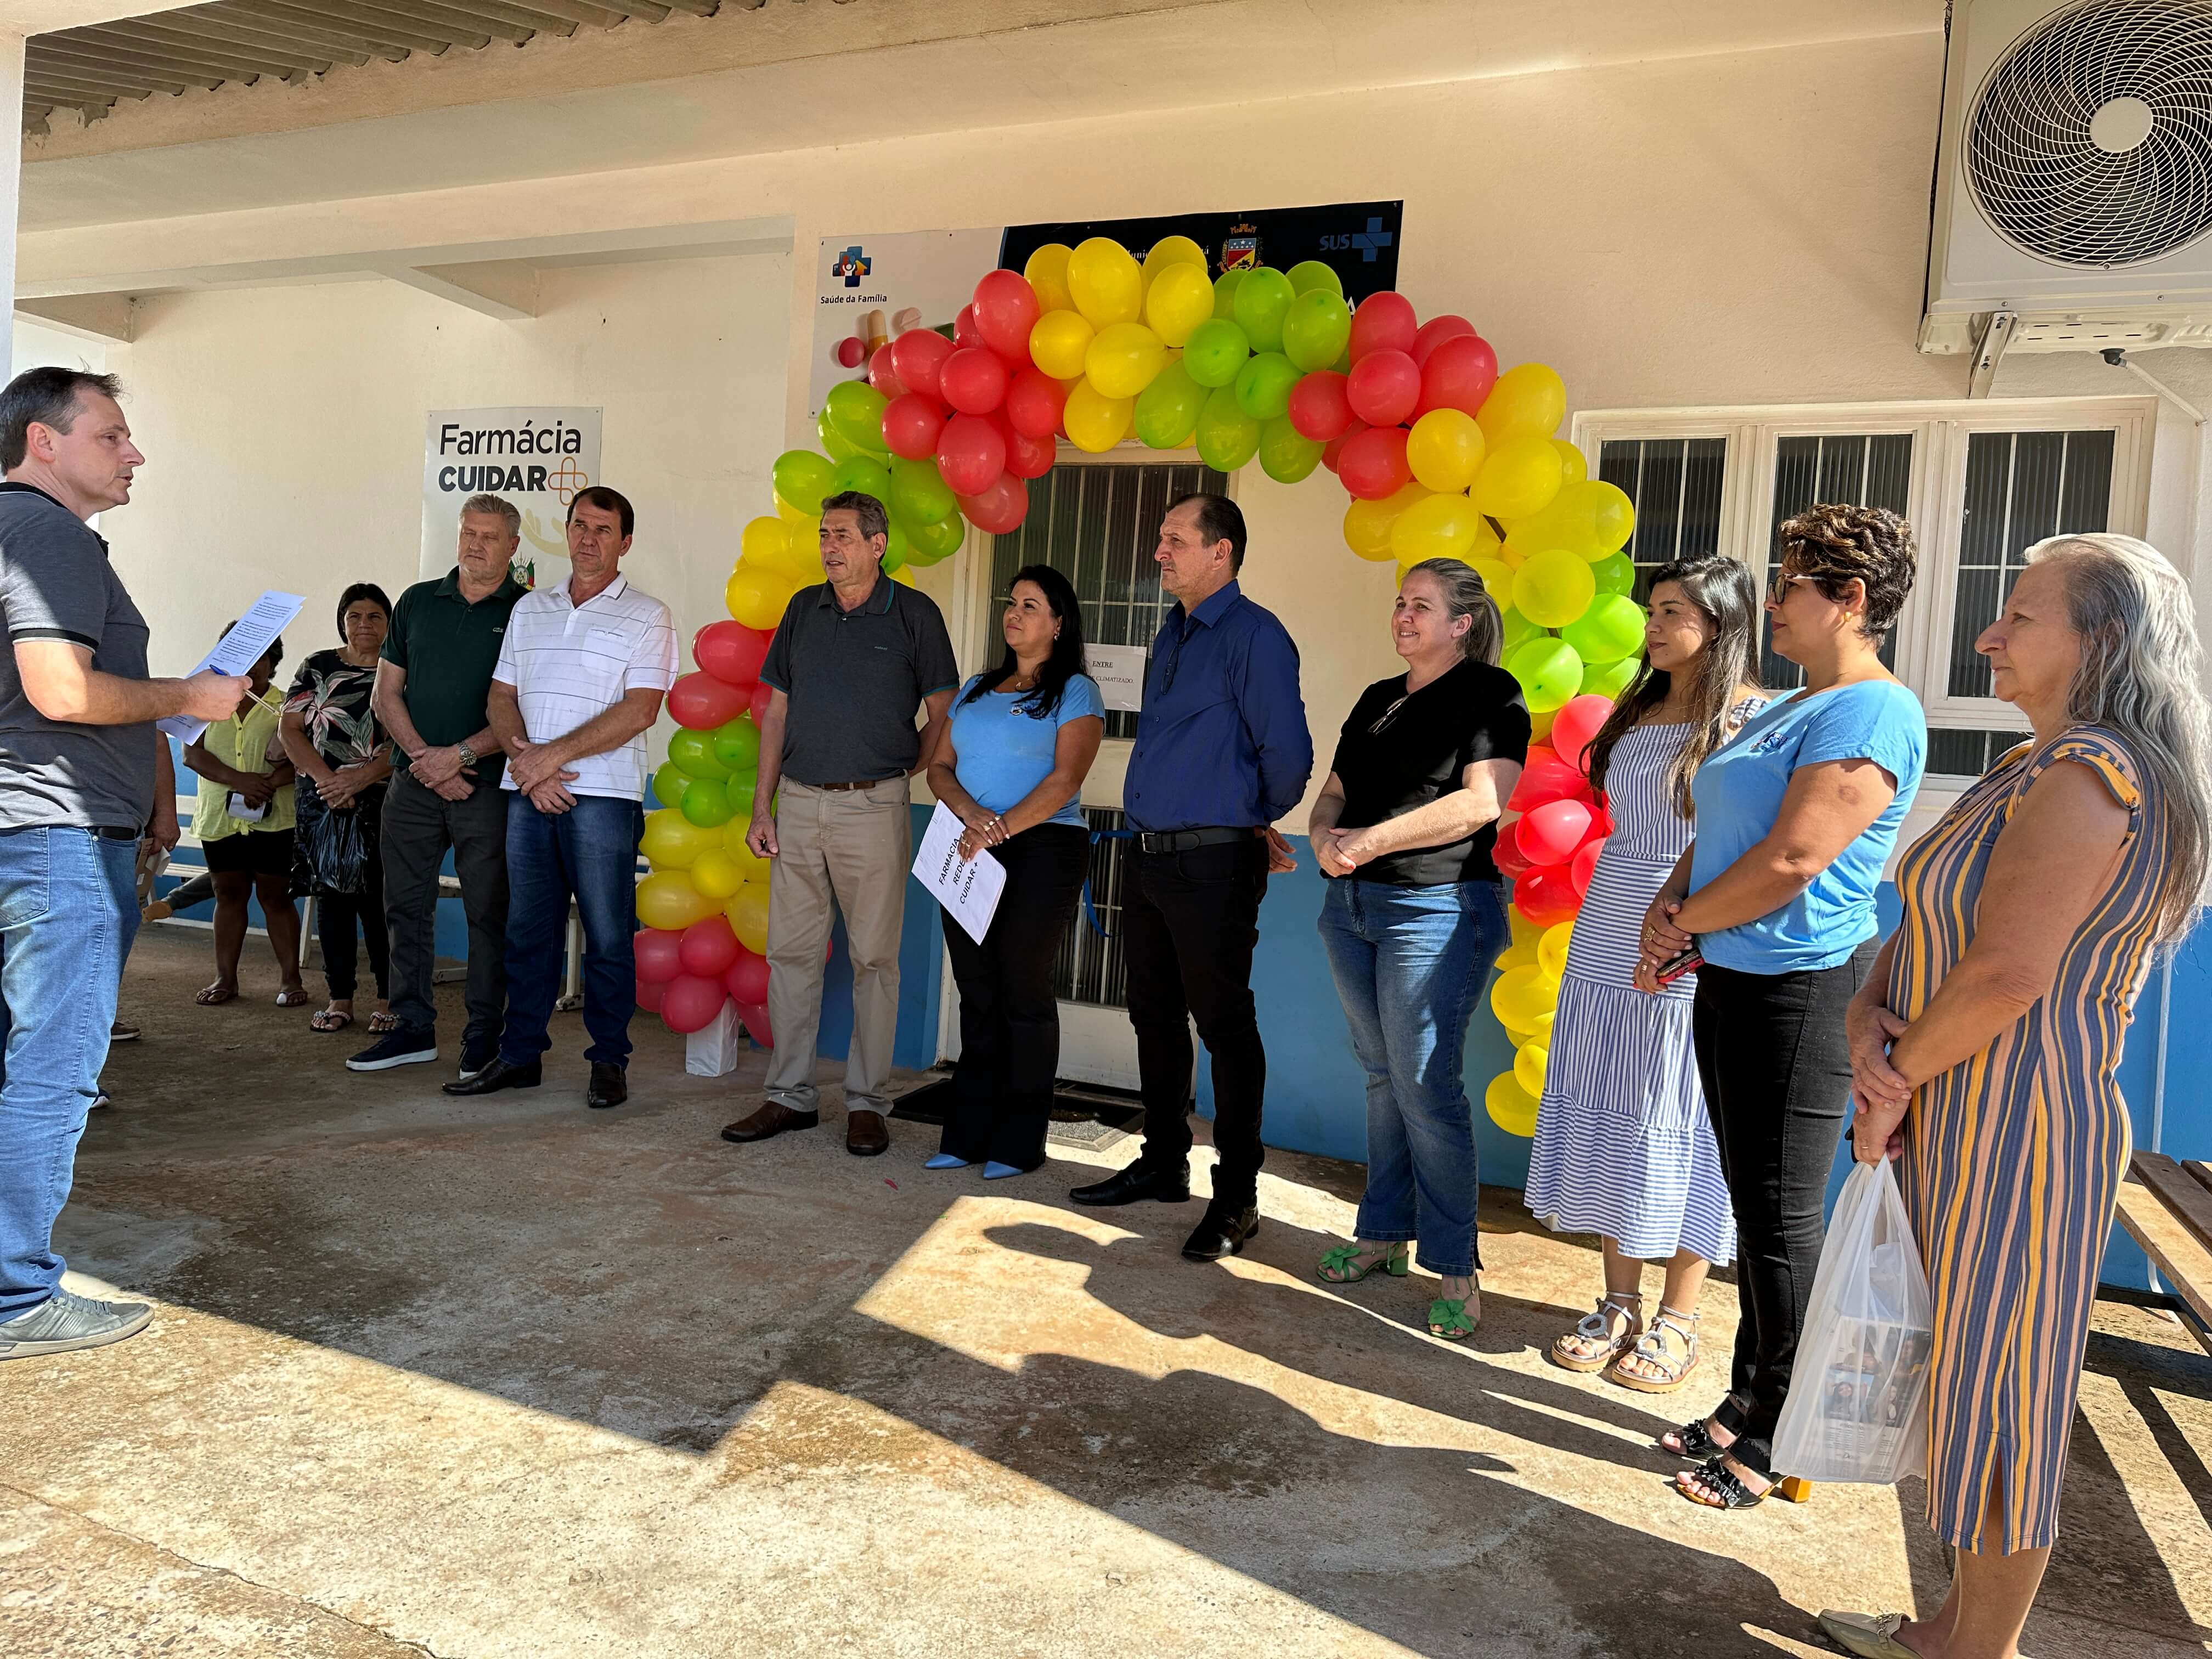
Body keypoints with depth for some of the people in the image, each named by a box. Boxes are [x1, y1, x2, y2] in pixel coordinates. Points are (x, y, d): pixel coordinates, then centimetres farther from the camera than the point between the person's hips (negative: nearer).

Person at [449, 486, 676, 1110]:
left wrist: (553, 755, -13)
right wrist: (525, 760, -5)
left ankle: (609, 1060, 11)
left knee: (607, 936, 0)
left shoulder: (646, 616, 0)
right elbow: (501, 698, 13)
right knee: (528, 930, 10)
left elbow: (639, 710, -10)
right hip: (527, 793, 5)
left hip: (603, 795, -5)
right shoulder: (530, 609, 17)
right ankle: (520, 1054, 19)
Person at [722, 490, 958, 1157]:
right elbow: (778, 711, 12)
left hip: (873, 808, -4)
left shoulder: (914, 614, -1)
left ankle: (867, 1102, 12)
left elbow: (943, 715, 4)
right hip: (799, 803, 4)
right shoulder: (804, 608, 11)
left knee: (874, 958, 2)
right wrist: (762, 806, 7)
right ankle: (791, 1095, 18)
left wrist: (895, 774, 1)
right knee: (790, 952, 7)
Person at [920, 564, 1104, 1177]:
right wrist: (971, 814, -9)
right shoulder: (977, 690, 19)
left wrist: (1002, 828, -20)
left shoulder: (1075, 692, 1)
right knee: (977, 993, 7)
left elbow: (1065, 779, -12)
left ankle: (1019, 1143, 7)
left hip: (1042, 851, -5)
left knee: (1023, 992, -2)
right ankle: (969, 1133, 14)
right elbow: (940, 766, 11)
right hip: (970, 851, 6)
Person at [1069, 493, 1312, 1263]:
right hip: (1152, 856, 9)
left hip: (1213, 866, -9)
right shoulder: (1172, 635, 15)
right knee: (1156, 1016, 16)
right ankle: (1163, 1163, 32)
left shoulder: (1253, 637, -12)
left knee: (1224, 1025, 0)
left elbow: (1287, 755, -16)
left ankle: (1236, 1197, 11)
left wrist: (1256, 820, 1)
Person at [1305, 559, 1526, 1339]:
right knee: (1382, 1076, 13)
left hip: (1436, 908, -7)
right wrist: (1325, 837, -6)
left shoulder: (1490, 694, -5)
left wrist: (1372, 840, -17)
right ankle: (1383, 1233, 23)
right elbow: (1335, 792, 18)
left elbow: (1482, 801, -17)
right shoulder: (1378, 699, 18)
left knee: (1426, 1085, -7)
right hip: (1351, 903, 7)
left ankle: (1455, 1266, 3)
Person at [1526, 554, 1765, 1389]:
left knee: (1680, 1125, 3)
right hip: (1608, 944, 7)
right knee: (1606, 1117, 10)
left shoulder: (1756, 718, -9)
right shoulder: (1636, 713, 13)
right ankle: (1619, 1303, 24)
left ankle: (1678, 1320, 19)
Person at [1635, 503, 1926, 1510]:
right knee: (1753, 1207, 16)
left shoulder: (1872, 712, -15)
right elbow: (1716, 837, 18)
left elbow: (1791, 862, -22)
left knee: (1781, 1221, 1)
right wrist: (1669, 909, -2)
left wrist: (1681, 924, -8)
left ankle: (1777, 1437, 16)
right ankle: (1747, 1401, 29)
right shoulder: (1780, 712, 16)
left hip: (1801, 991, -9)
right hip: (1729, 983, 9)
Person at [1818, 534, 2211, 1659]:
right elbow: (1923, 930, 14)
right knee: (1975, 1379, 18)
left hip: (2017, 1132, -10)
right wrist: (1867, 1017, -4)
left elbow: (2006, 974, -24)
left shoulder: (2086, 777, -17)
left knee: (1998, 1393, 3)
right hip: (1963, 1127, 10)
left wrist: (1895, 1080, -11)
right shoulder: (2036, 768, 15)